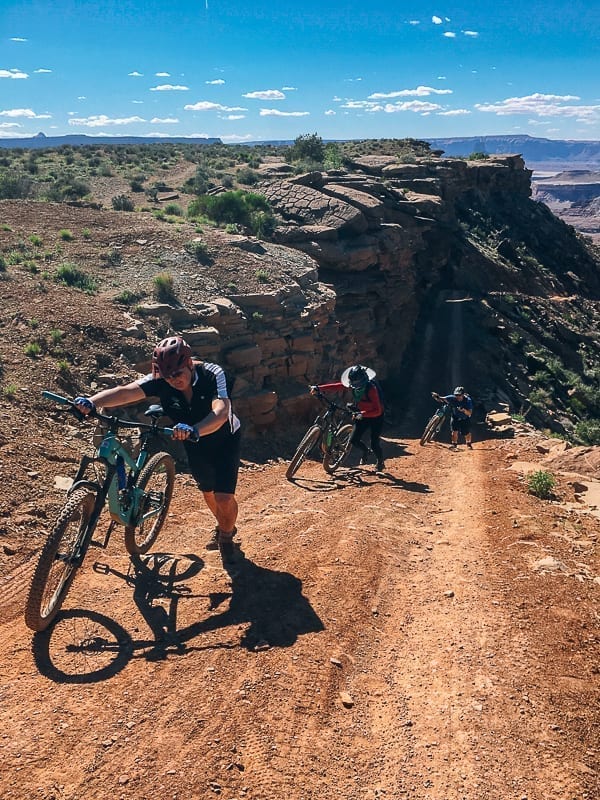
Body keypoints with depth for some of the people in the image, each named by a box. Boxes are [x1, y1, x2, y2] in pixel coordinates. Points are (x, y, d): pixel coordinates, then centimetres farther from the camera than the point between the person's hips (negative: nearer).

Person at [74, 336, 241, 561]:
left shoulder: (212, 374, -34)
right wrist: (91, 402, -57)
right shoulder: (159, 381, -25)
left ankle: (227, 535, 23)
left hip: (224, 440, -4)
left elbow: (221, 412, -49)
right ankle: (222, 528, 52)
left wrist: (194, 430, -68)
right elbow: (125, 392, -40)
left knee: (224, 497, -10)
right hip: (194, 444, 4)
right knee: (207, 492, 19)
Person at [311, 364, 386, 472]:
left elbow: (377, 410, -33)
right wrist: (318, 388, -26)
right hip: (363, 415, 6)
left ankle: (380, 463, 24)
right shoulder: (354, 385, -13)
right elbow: (337, 386, -16)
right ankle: (365, 452, 33)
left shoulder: (371, 389, -32)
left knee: (374, 444, -6)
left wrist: (362, 414, -43)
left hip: (376, 417, -6)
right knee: (354, 440, -1)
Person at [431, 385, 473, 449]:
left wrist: (464, 410, -48)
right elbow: (441, 399, -24)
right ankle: (454, 444, 6)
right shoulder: (452, 398, -22)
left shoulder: (468, 400, -25)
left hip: (465, 419, -1)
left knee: (467, 433, 3)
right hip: (455, 418, 1)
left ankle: (468, 444, 32)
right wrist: (436, 396, -46)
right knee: (454, 431, -15)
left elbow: (469, 413, -28)